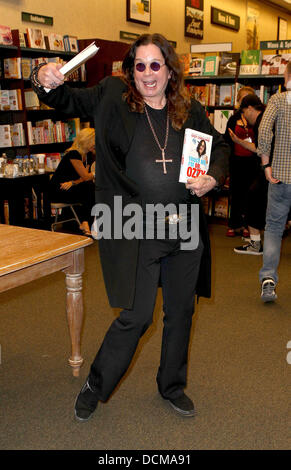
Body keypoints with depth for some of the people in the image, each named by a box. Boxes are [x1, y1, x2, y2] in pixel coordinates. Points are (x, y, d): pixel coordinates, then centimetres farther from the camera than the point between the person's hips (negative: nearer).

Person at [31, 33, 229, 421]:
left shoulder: (190, 110, 6)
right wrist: (46, 80, -13)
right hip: (137, 231, -4)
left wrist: (213, 177, -1)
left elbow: (220, 147, 19)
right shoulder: (113, 97, 0)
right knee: (136, 316, -1)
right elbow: (67, 100, 9)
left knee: (181, 311, 16)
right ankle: (95, 387, 25)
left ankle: (173, 385, 39)